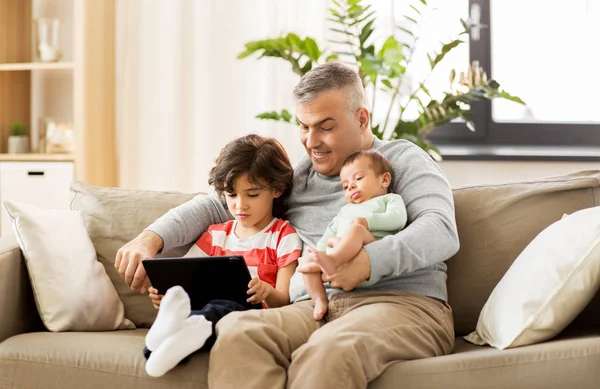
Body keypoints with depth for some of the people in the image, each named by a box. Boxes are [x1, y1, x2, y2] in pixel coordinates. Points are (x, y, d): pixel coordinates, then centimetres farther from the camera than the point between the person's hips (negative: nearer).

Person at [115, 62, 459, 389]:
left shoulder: (403, 160, 13)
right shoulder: (296, 178, 27)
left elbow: (441, 231, -5)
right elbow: (215, 206, 28)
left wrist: (369, 261, -24)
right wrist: (150, 239, 8)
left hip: (400, 302, -4)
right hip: (314, 308, 4)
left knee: (327, 351, -40)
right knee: (236, 331, -31)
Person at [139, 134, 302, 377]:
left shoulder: (283, 237, 9)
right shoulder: (215, 236, 23)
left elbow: (285, 300, 1)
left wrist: (267, 292, -24)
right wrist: (164, 294, -9)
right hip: (210, 313, 5)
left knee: (219, 309, -40)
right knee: (176, 298, -31)